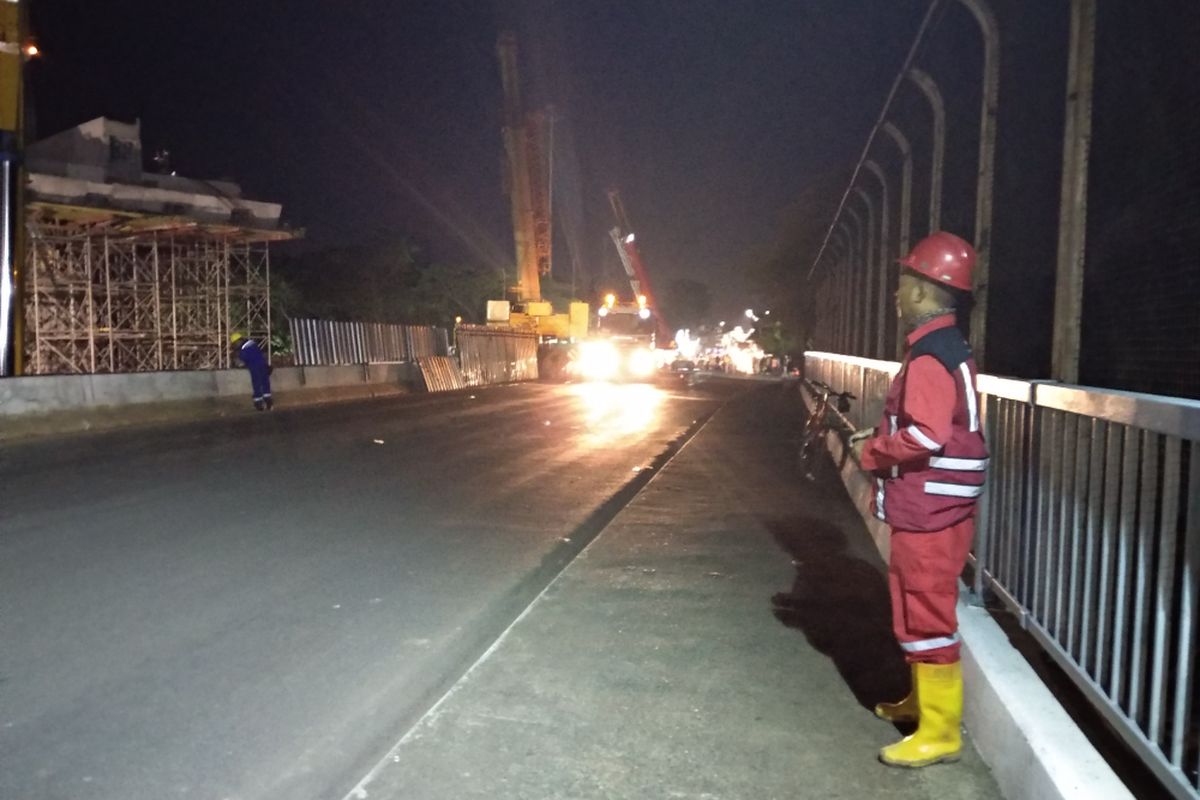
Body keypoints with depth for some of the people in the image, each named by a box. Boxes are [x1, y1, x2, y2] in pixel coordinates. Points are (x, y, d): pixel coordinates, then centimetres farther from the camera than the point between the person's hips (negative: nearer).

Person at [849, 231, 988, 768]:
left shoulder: (930, 357, -20)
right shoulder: (947, 350, 13)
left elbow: (925, 435, -29)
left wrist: (871, 453, -15)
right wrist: (880, 436, 11)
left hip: (930, 510, -11)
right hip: (932, 505, 11)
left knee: (926, 614, -2)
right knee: (919, 607, 22)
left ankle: (940, 731, 9)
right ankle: (922, 700, 37)